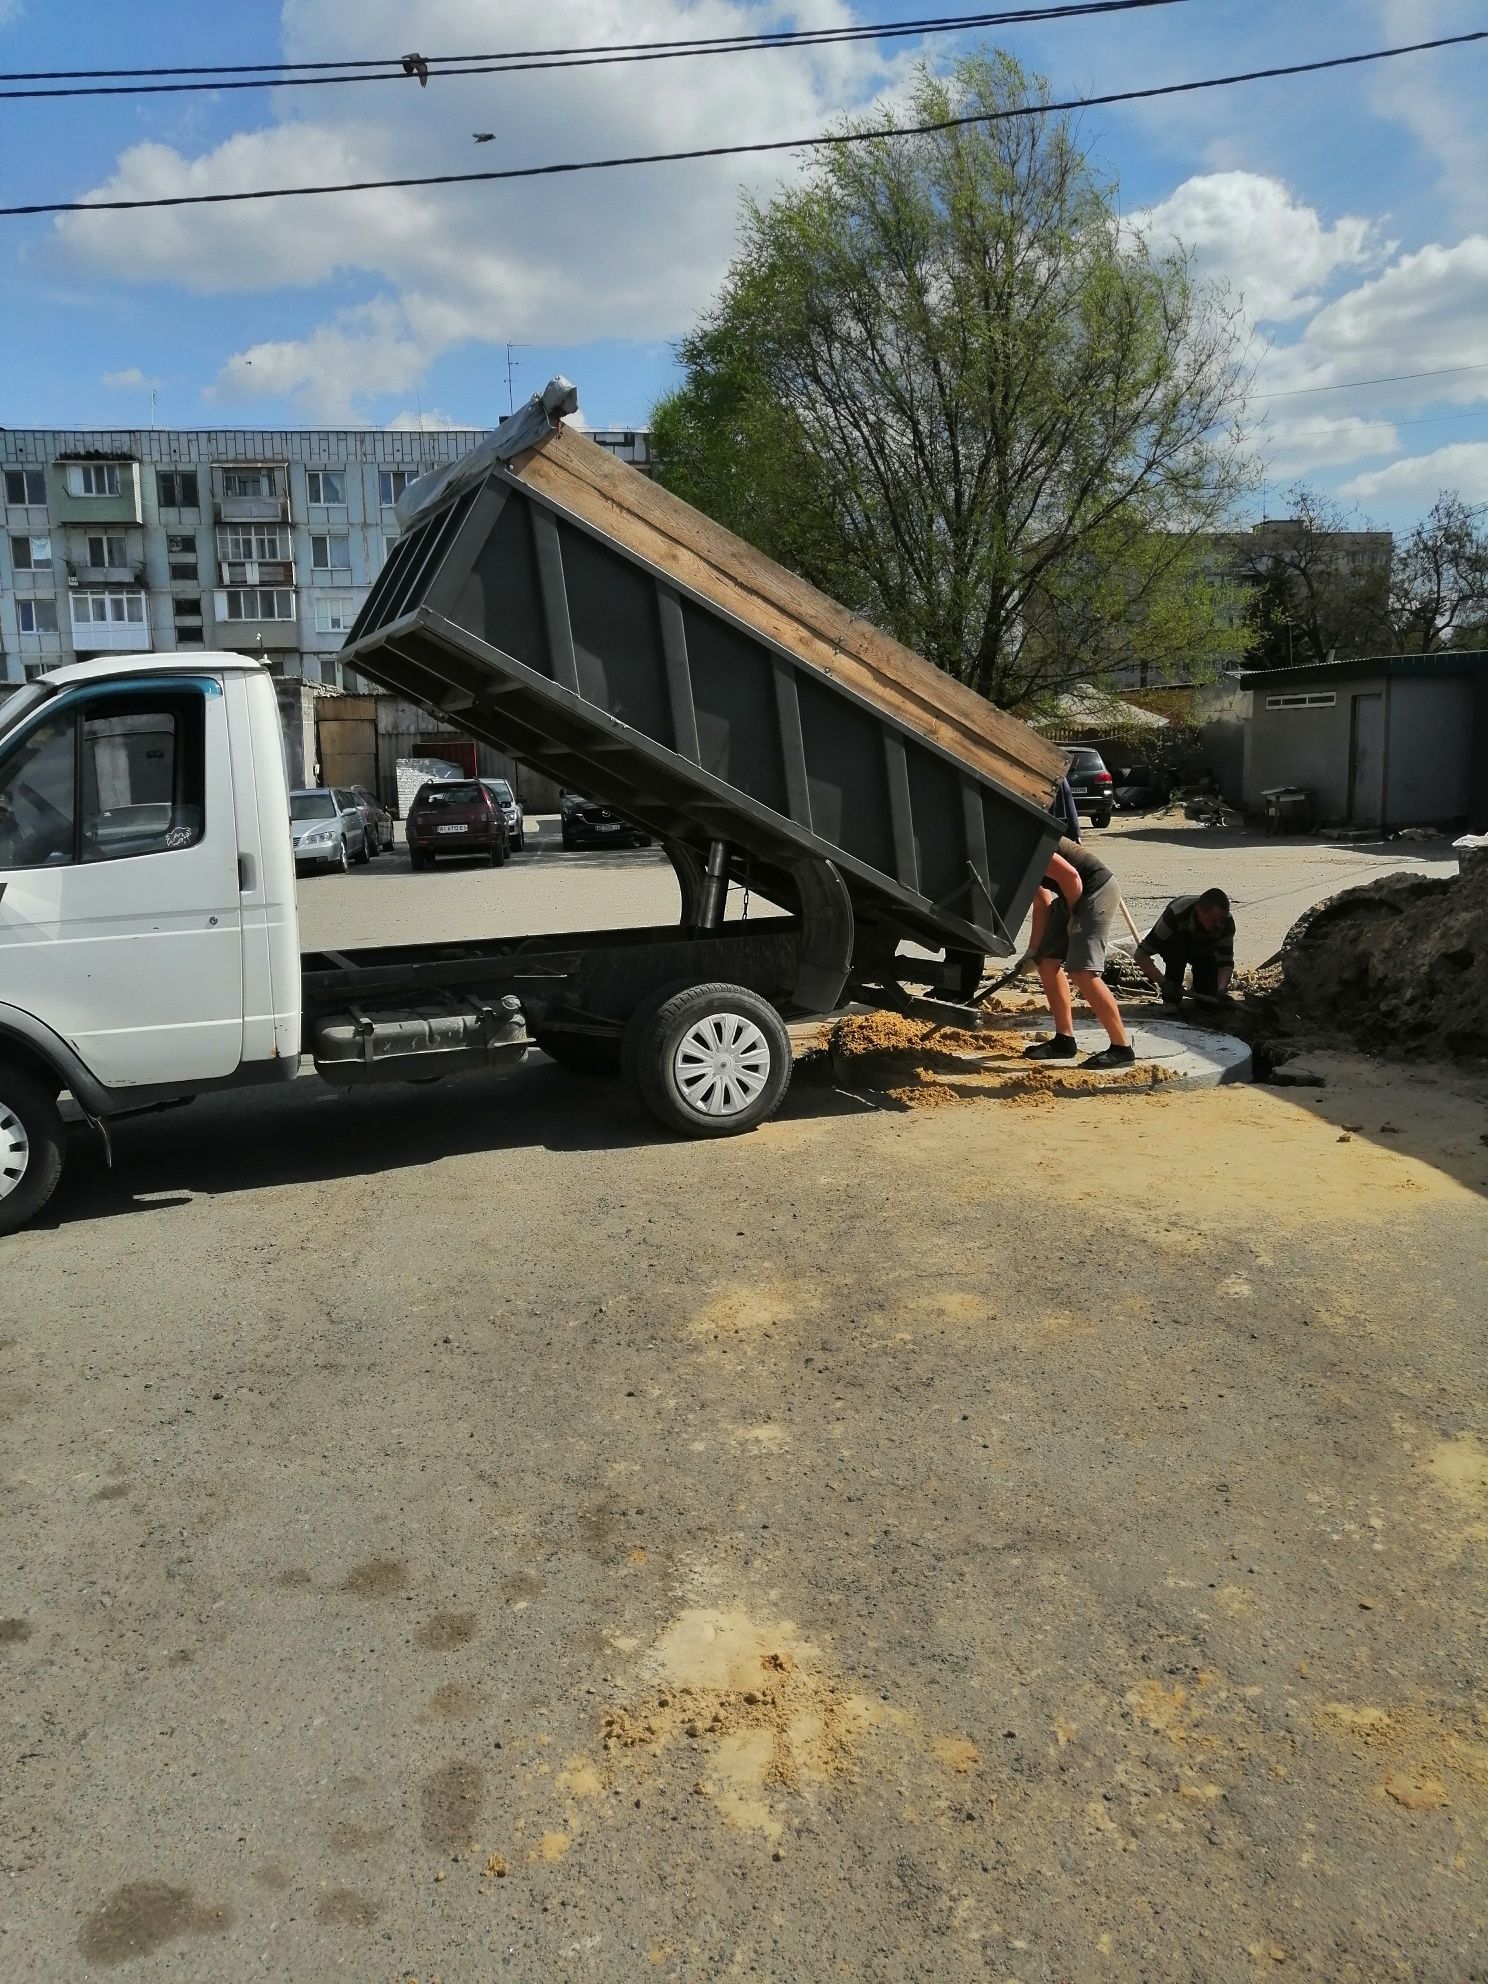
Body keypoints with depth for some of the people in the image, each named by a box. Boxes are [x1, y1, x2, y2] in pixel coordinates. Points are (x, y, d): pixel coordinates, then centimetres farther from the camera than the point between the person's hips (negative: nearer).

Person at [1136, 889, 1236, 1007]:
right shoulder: (1175, 915, -41)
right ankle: (1171, 1001, -23)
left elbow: (1226, 962, -29)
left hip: (1203, 949, 2)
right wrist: (1163, 983, -52)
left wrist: (1221, 990, -49)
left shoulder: (1227, 923, -31)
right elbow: (1141, 954, -41)